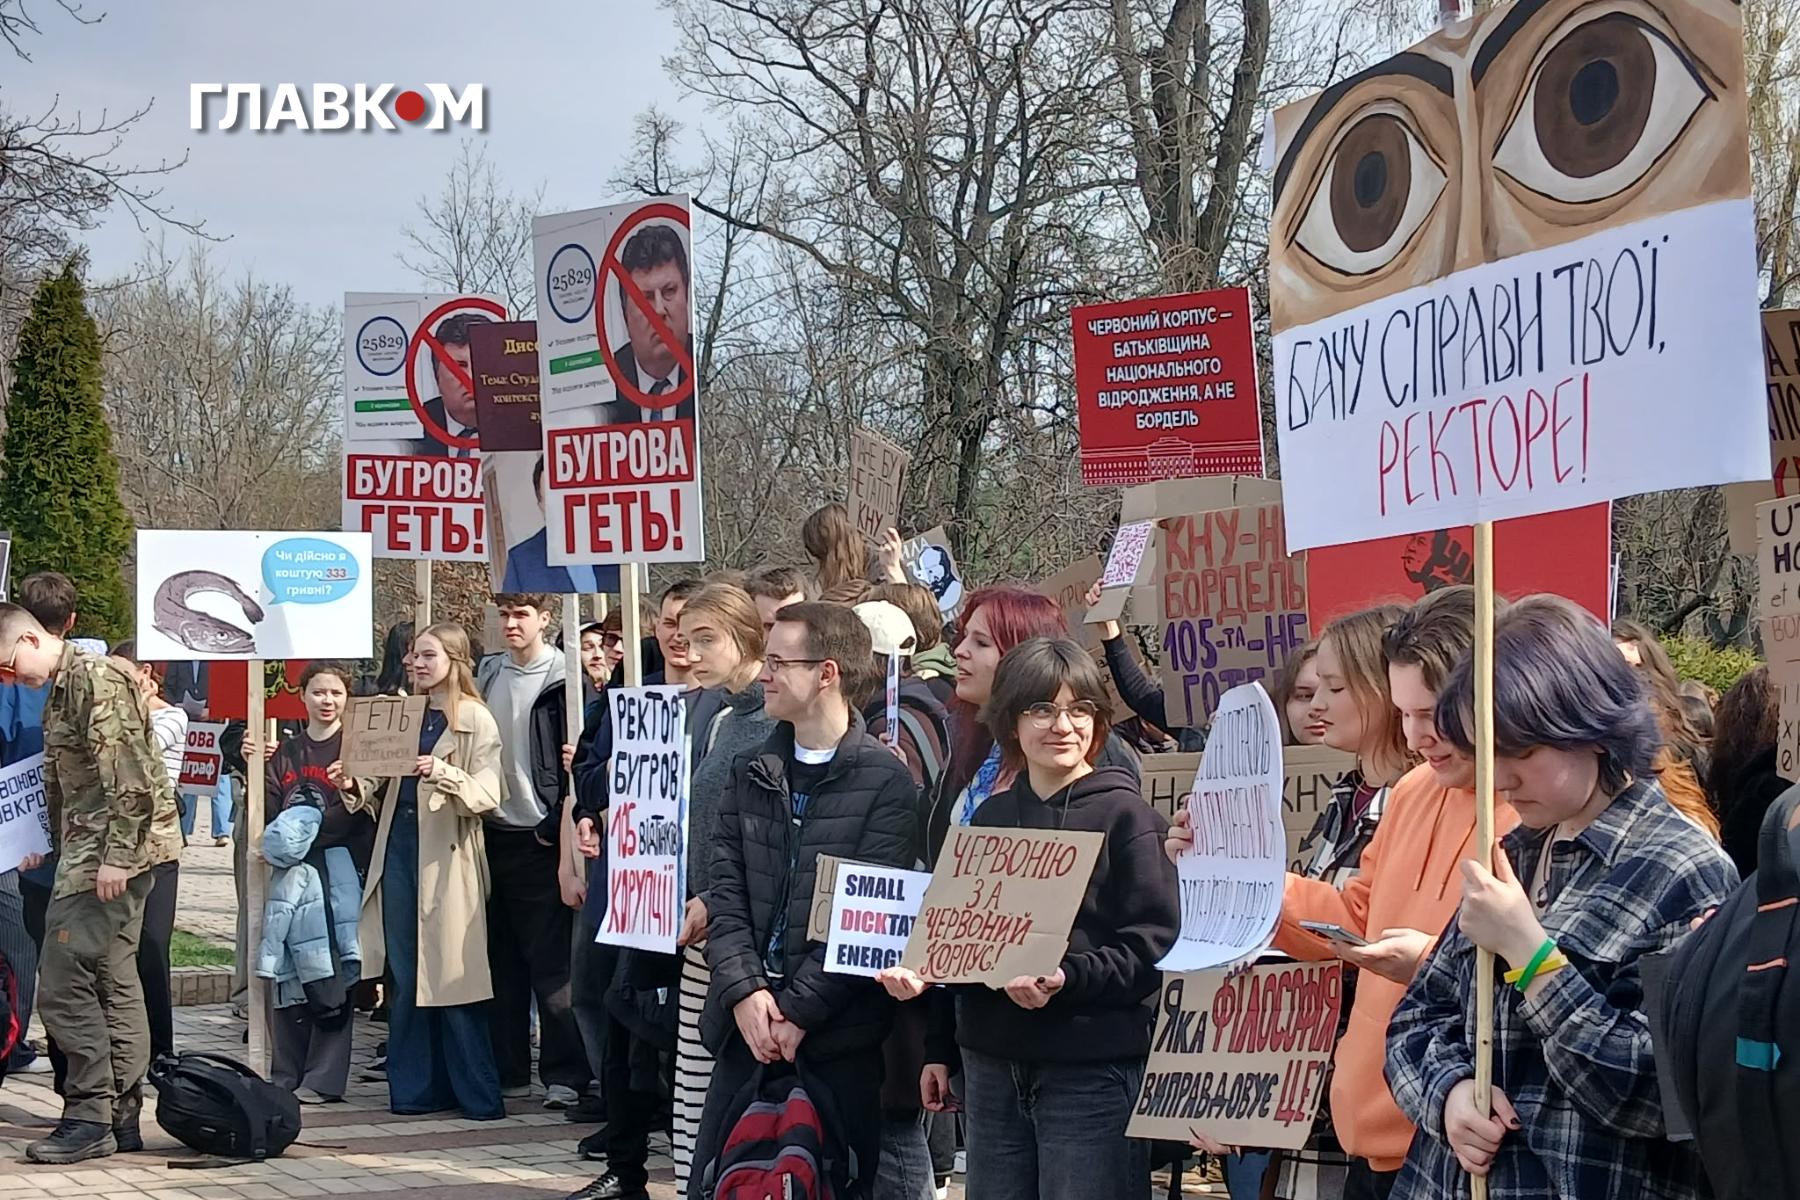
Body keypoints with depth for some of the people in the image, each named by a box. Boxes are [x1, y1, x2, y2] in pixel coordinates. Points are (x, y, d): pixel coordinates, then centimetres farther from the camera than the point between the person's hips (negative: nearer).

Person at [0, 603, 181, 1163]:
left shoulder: (96, 679, -14)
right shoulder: (60, 691, 18)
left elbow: (128, 776, -21)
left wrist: (115, 857, -23)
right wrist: (54, 847, 18)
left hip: (114, 850, -11)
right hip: (89, 853, 11)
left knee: (64, 983, -10)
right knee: (113, 980, 11)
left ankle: (89, 1117, -6)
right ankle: (122, 1115, 15)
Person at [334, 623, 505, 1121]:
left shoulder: (475, 719, -2)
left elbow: (488, 794, -12)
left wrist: (443, 774, -27)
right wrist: (353, 786, -1)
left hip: (447, 856, -6)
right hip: (399, 850, 6)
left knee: (450, 975, -5)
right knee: (405, 977, 7)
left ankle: (478, 1093, 1)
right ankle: (416, 1086, 13)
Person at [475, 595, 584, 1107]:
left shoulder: (563, 676, -6)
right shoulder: (487, 674, 12)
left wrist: (558, 824, -14)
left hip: (539, 837, -6)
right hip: (493, 832, 6)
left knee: (550, 962, -5)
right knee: (502, 960, 9)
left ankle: (563, 1074, -1)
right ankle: (507, 1071, 14)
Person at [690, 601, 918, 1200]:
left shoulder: (885, 780, -5)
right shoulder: (751, 772, 12)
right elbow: (725, 890, 5)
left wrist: (796, 1010, -14)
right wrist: (745, 990, -9)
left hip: (838, 1037, -5)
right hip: (745, 1027, 5)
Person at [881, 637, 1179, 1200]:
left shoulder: (1126, 816, -5)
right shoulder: (990, 818, 12)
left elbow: (1152, 946, -11)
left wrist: (1067, 978, -25)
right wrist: (941, 1051, 17)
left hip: (1091, 1071, -6)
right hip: (992, 1067, 6)